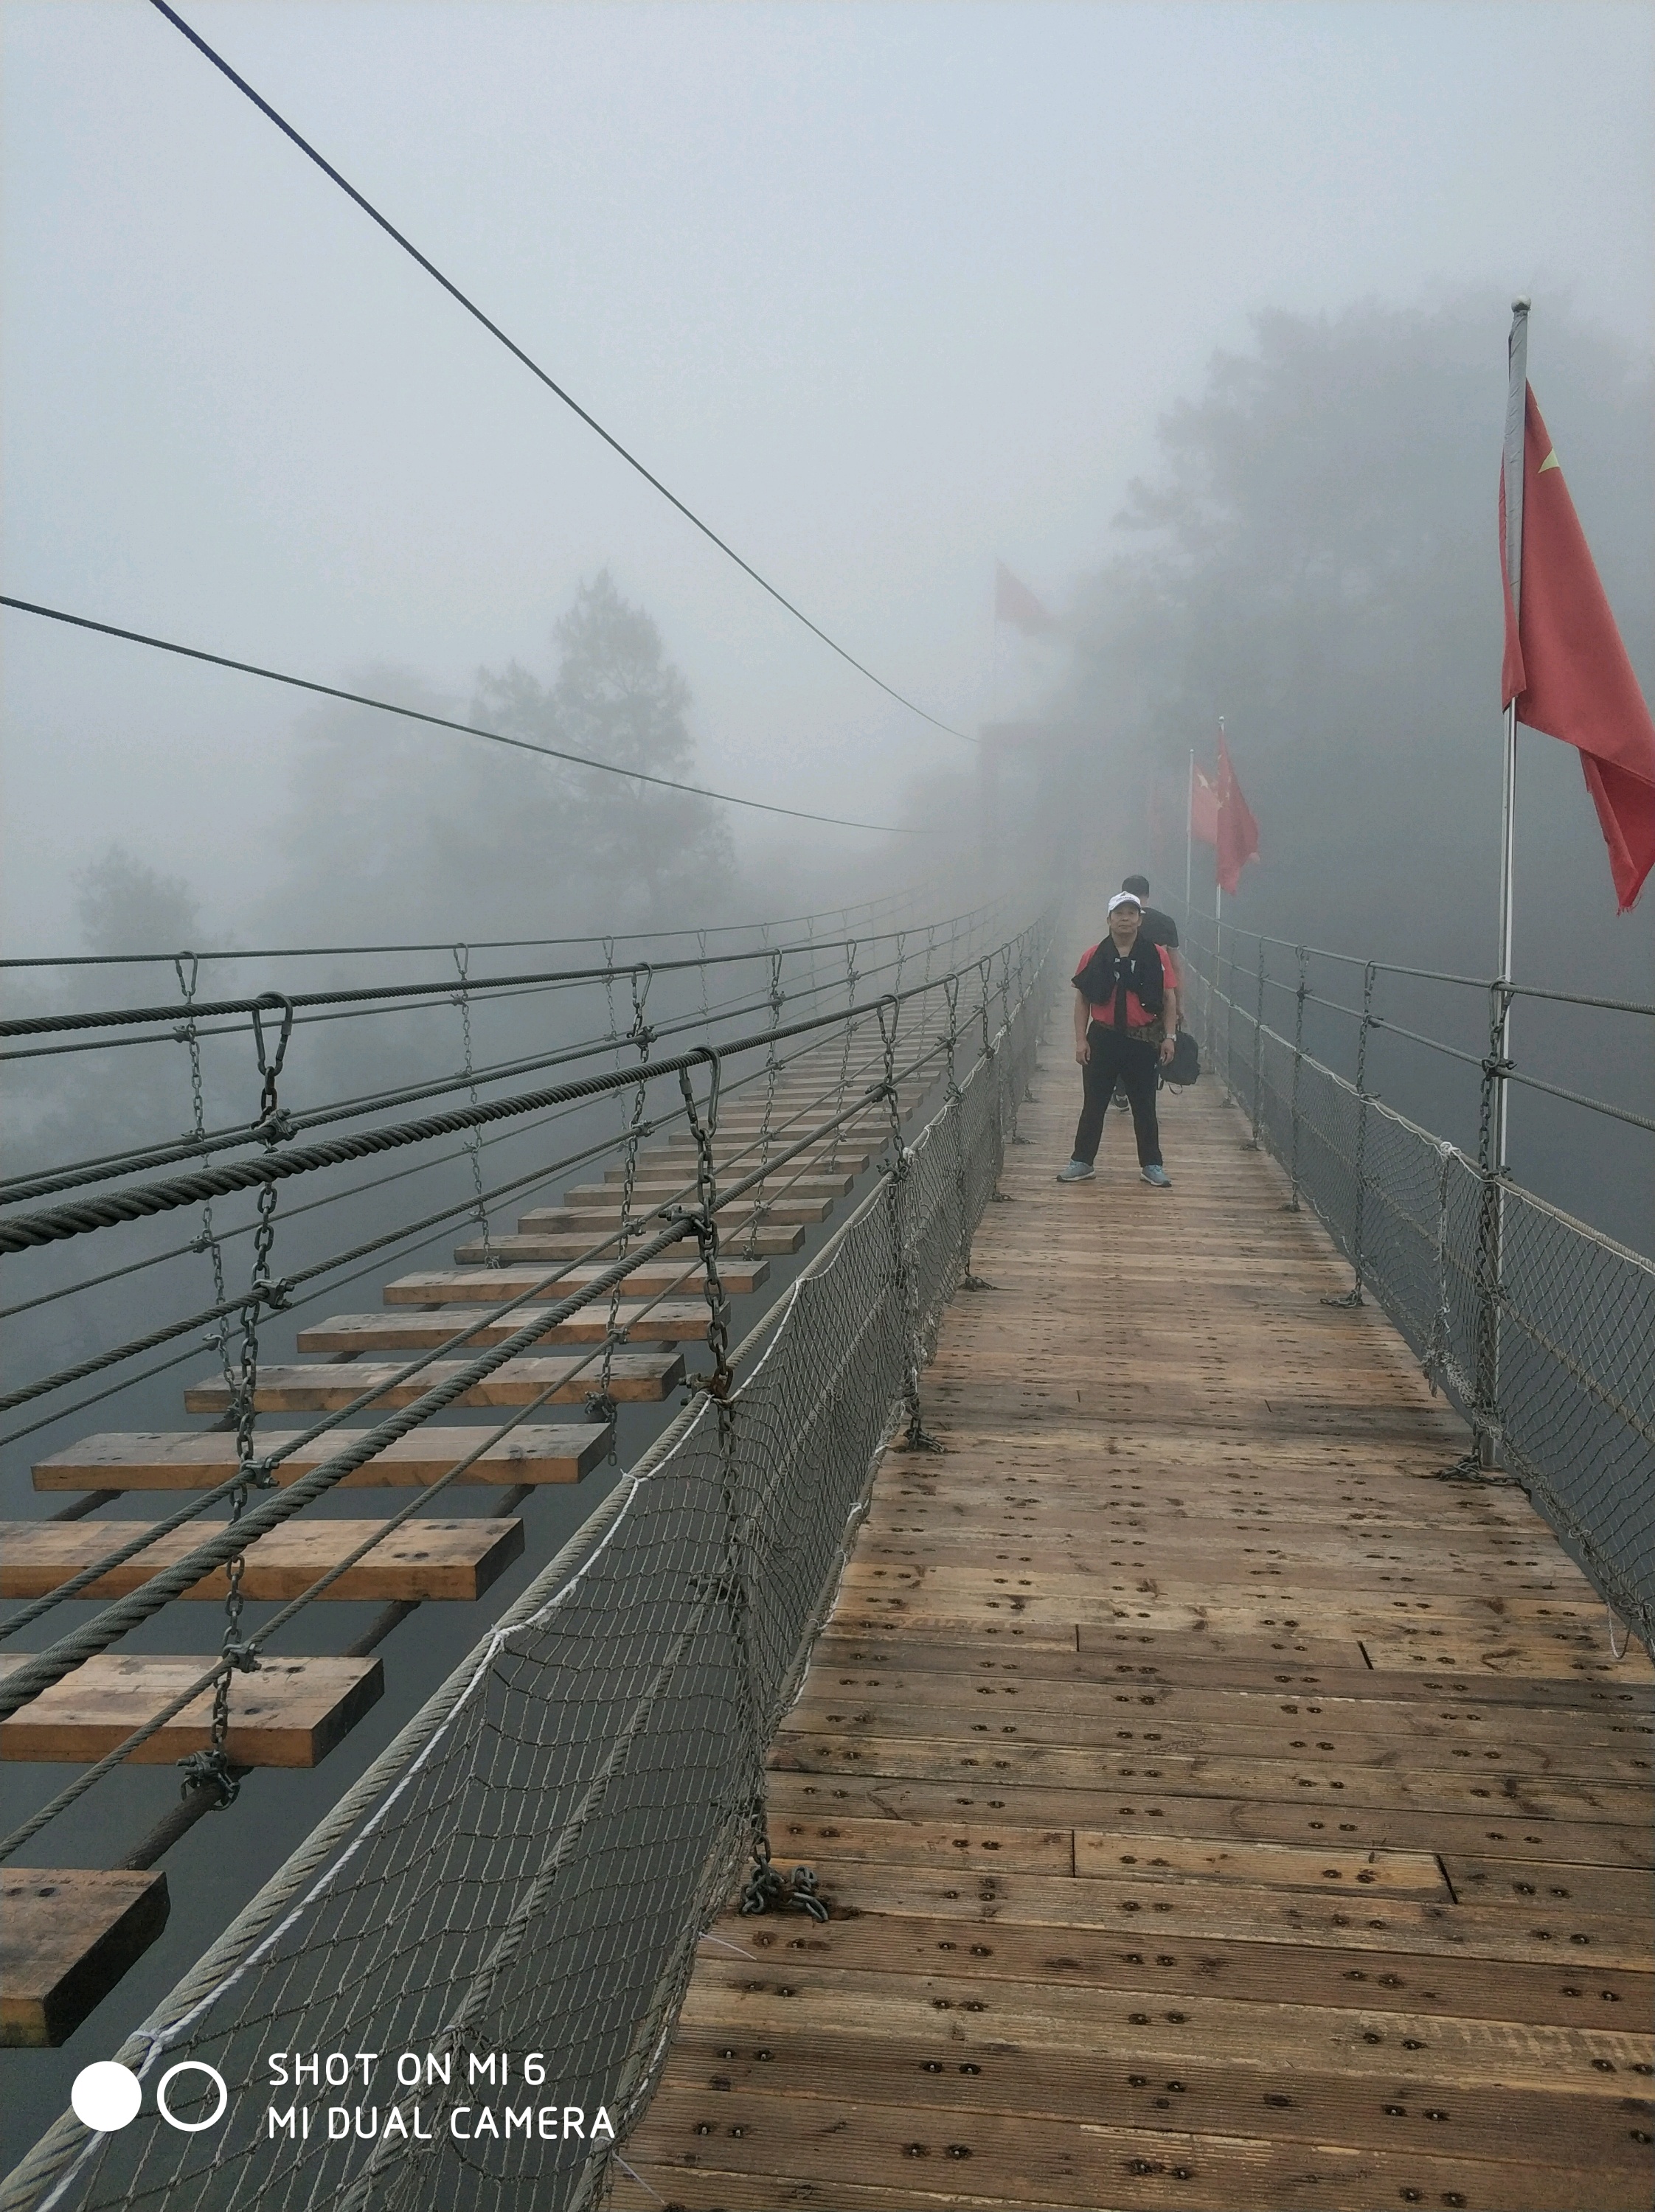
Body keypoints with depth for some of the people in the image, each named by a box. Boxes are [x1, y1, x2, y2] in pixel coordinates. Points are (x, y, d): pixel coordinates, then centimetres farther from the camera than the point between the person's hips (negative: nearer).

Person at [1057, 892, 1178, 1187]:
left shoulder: (1157, 956, -3)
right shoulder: (1093, 956, -1)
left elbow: (1169, 998, 2)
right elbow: (1082, 1000, 2)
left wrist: (1169, 1036, -3)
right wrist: (1081, 1040, -3)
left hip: (1143, 1040, 0)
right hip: (1102, 1038, 1)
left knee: (1144, 1106, 9)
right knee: (1094, 1104, 8)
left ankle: (1151, 1165, 19)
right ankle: (1082, 1162, 18)